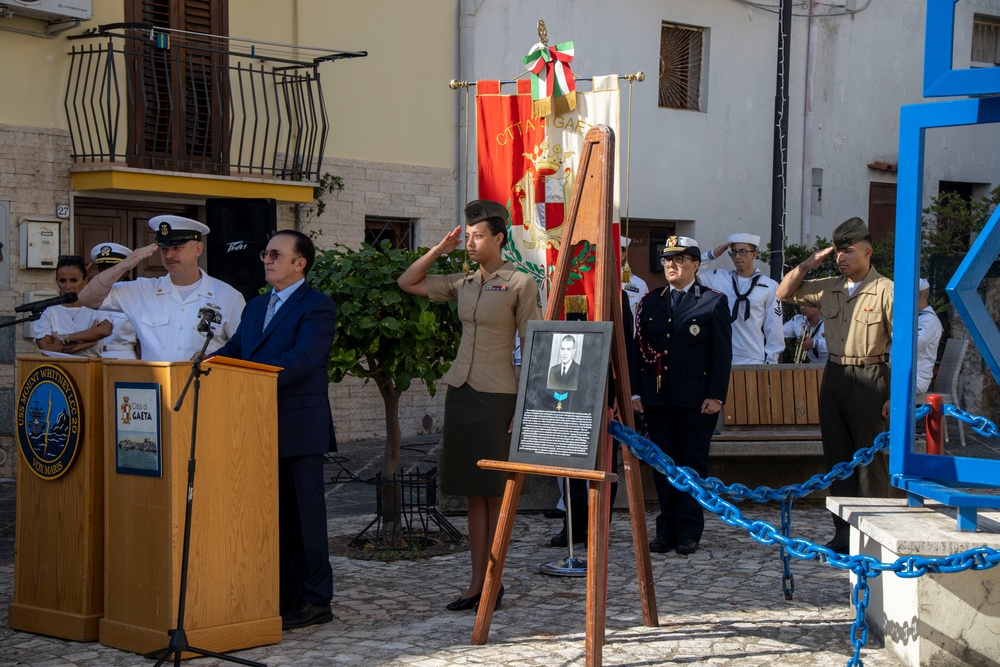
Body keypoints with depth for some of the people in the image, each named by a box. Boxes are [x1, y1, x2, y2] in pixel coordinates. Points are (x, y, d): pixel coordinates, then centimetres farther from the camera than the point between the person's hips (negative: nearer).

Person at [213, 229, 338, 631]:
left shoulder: (318, 308, -7)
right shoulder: (256, 307, 19)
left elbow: (302, 358, -20)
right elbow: (233, 351, 15)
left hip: (299, 429, -8)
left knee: (303, 514, -2)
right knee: (274, 515, 12)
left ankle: (315, 601, 6)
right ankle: (284, 595, 21)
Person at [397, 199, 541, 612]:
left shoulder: (520, 284, -5)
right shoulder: (463, 284, 12)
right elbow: (407, 283, 20)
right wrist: (439, 249, 9)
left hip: (497, 395, -6)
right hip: (460, 390, 6)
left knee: (496, 491, -1)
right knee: (472, 492, 7)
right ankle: (476, 582, 12)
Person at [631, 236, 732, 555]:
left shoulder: (714, 302, 1)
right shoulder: (650, 302, 13)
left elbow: (722, 353, -2)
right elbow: (639, 349, 13)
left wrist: (716, 396, -10)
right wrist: (635, 392, 4)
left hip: (696, 399, -4)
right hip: (657, 397, 4)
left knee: (693, 465, 0)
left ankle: (689, 532, 6)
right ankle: (666, 531, 13)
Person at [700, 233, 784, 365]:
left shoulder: (769, 286, 1)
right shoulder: (717, 278, 9)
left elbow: (773, 328, 3)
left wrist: (771, 361, 2)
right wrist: (713, 254, 3)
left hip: (754, 360, -2)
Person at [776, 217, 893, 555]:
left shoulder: (886, 291, -8)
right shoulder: (828, 288, 9)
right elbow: (784, 292, 18)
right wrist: (810, 263, 4)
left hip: (870, 378, -6)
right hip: (834, 376, 6)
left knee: (870, 457, -4)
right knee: (837, 456, 9)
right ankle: (844, 531, 17)